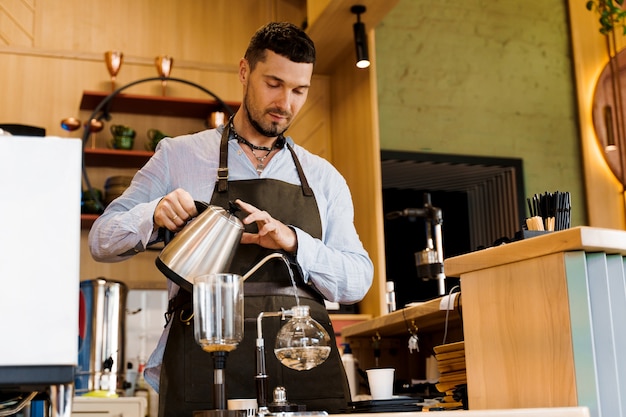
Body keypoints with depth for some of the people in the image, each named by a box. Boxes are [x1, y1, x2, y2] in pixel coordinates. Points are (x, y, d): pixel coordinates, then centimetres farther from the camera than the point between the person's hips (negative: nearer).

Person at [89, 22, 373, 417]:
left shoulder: (324, 177, 14)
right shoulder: (179, 155, 10)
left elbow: (358, 280, 6)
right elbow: (103, 239, 9)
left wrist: (293, 243, -12)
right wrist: (154, 216, -13)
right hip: (203, 370, -2)